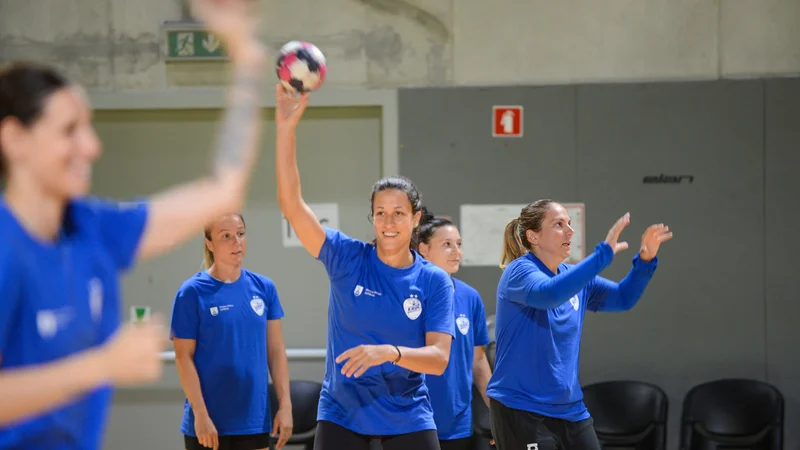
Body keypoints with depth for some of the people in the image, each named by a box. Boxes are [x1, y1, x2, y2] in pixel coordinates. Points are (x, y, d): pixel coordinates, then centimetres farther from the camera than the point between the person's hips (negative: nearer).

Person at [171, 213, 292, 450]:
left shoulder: (264, 288, 5)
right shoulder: (193, 292, -7)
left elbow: (276, 351, 7)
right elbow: (184, 358, -7)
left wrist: (285, 404, 1)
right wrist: (200, 414, -13)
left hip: (254, 421, 4)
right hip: (210, 423, -4)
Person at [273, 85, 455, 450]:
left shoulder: (434, 281, -4)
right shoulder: (348, 259, -5)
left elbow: (439, 358, -12)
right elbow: (292, 205, -15)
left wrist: (389, 352, -31)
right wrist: (285, 129, -24)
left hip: (408, 417, 0)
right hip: (342, 414, 0)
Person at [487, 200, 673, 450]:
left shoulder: (573, 276, 11)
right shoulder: (520, 271, -11)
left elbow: (623, 298, 16)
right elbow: (549, 294, -33)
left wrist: (645, 259, -2)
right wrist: (604, 253, -35)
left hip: (570, 409, 8)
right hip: (521, 410, -8)